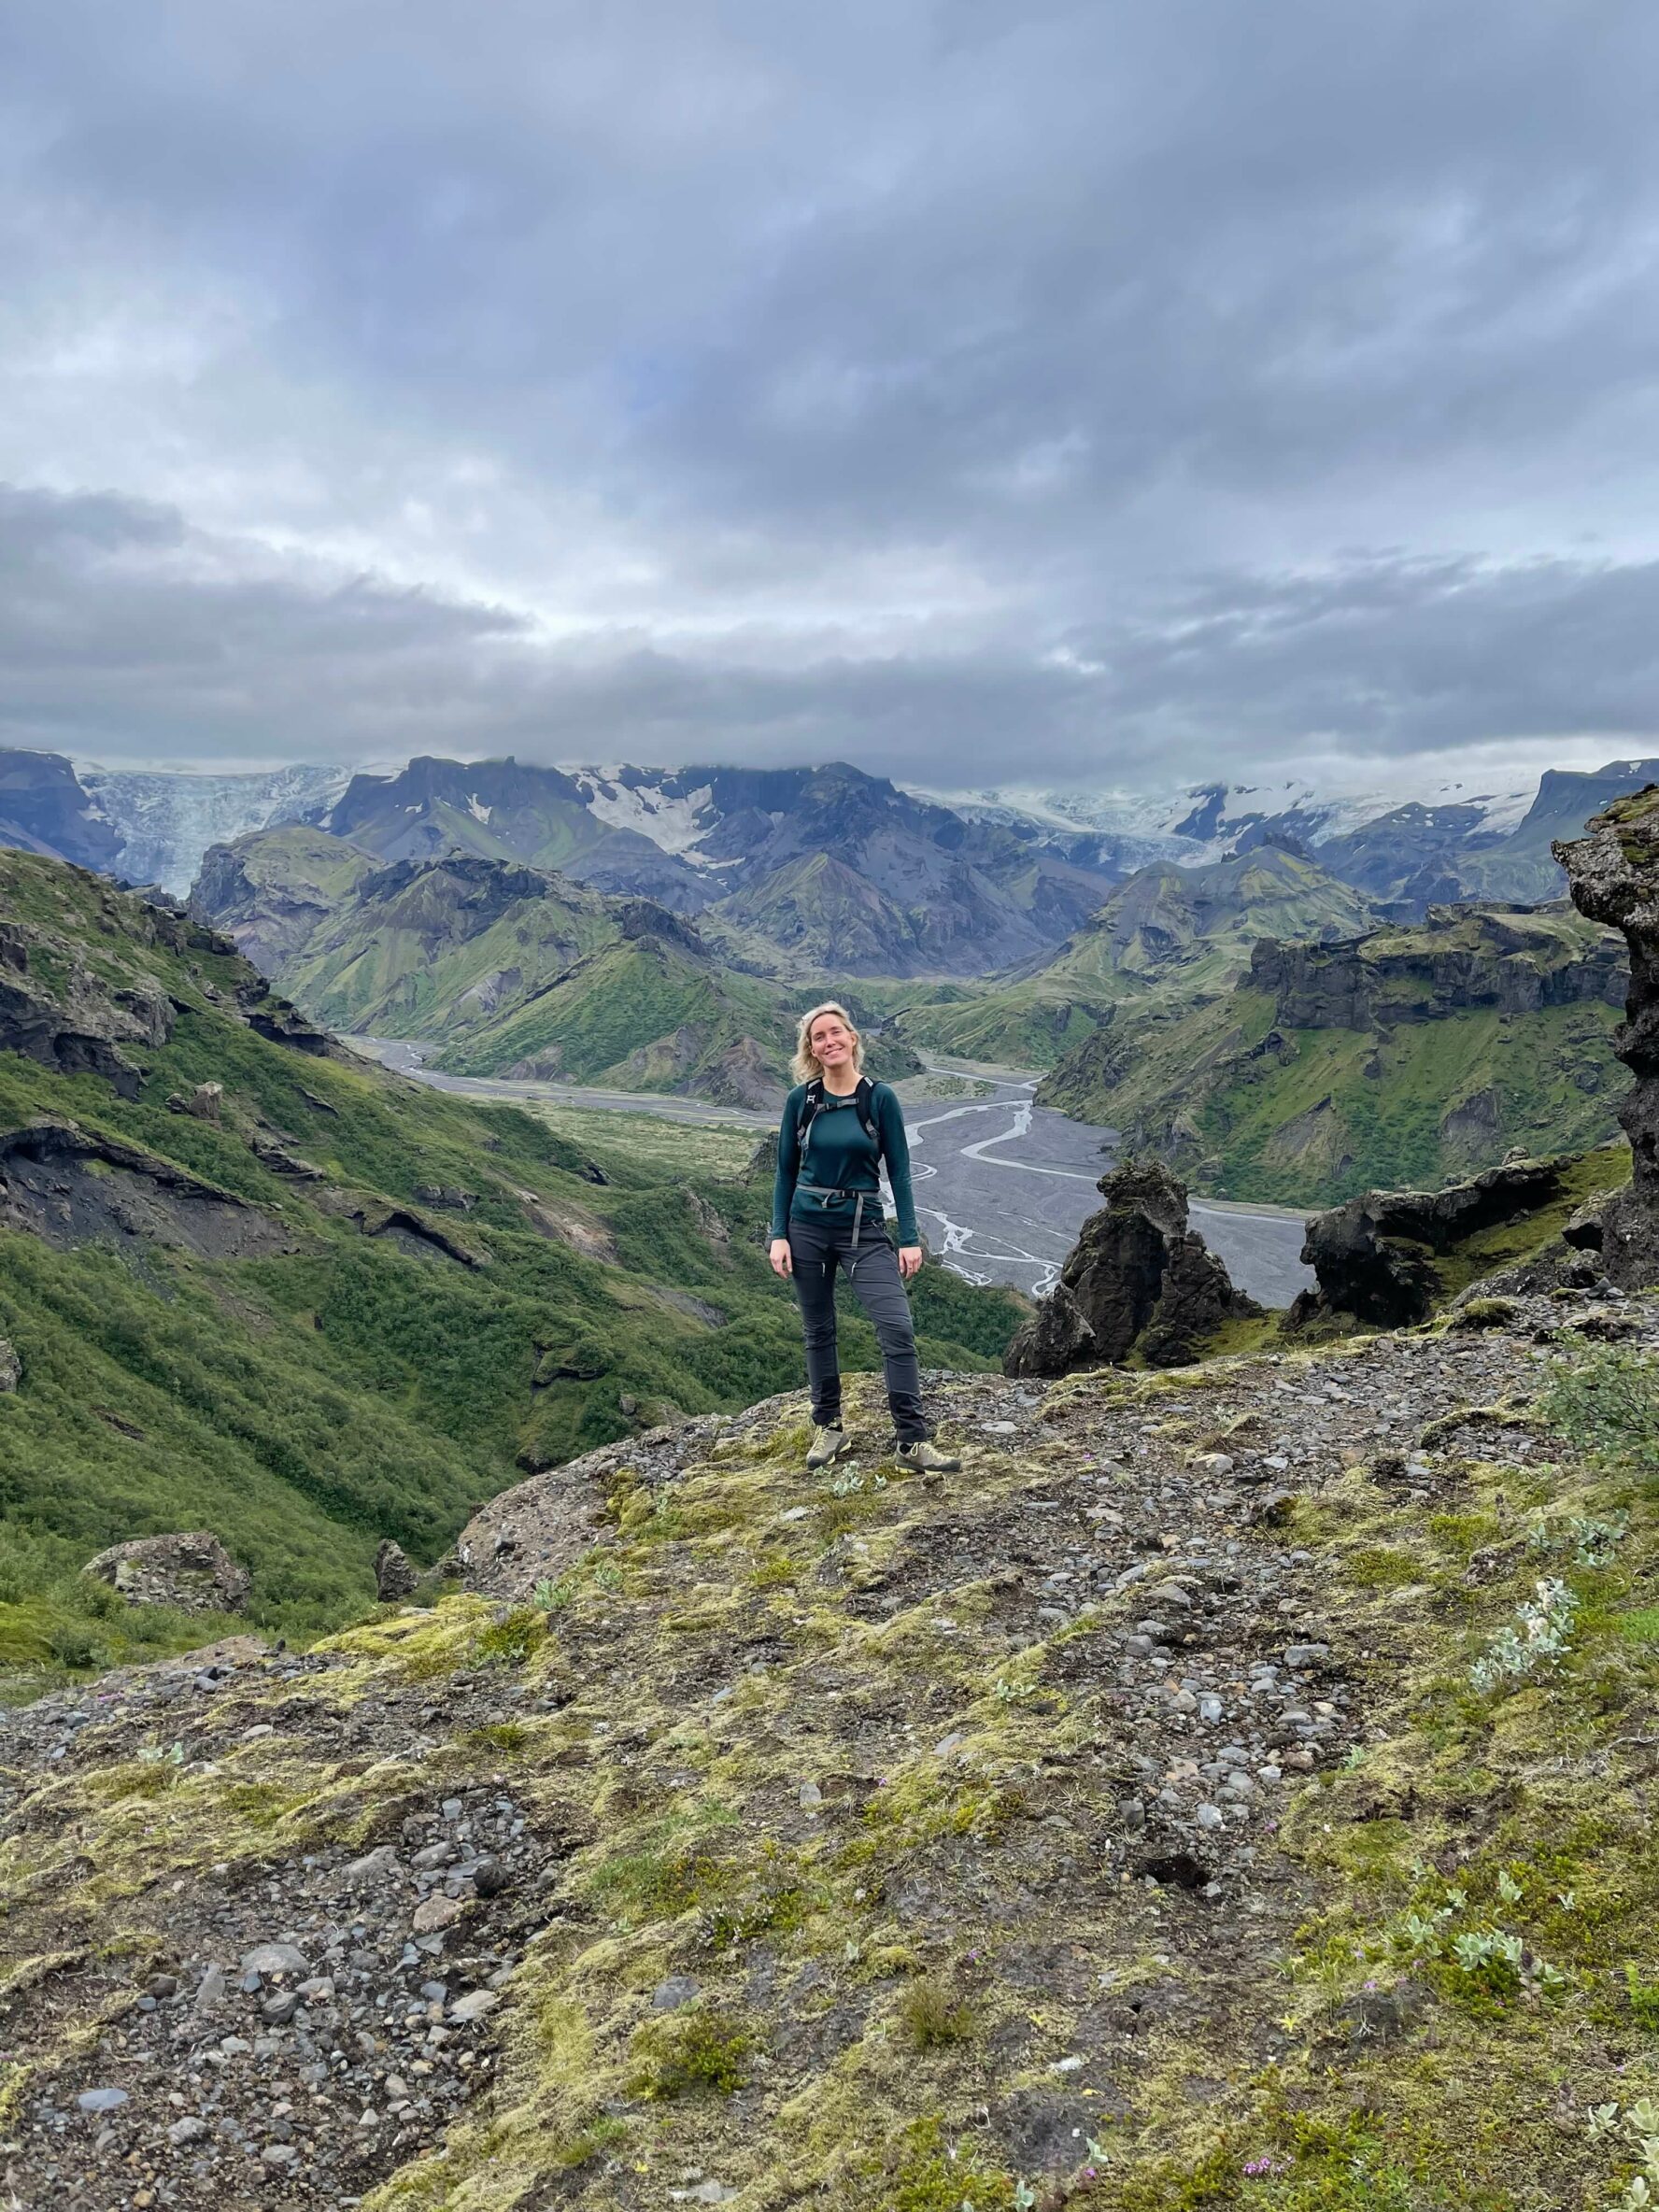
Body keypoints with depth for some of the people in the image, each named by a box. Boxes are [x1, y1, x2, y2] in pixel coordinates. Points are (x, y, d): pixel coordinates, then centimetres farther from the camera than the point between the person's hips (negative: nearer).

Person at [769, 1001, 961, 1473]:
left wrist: (910, 1238, -6)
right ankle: (828, 1428, 26)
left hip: (864, 1229, -1)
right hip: (807, 1225, 2)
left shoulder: (879, 1098, -4)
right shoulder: (800, 1100, 0)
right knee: (818, 1332, 10)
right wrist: (779, 1235, -1)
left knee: (898, 1328, -12)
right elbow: (786, 1171, 6)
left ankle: (913, 1442, -6)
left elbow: (899, 1170, -2)